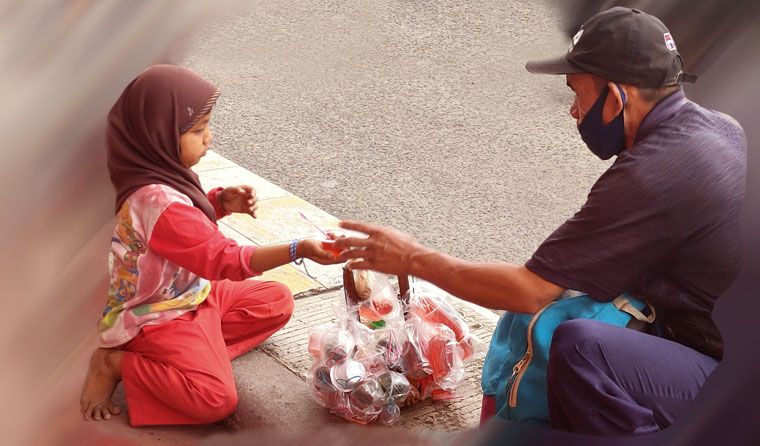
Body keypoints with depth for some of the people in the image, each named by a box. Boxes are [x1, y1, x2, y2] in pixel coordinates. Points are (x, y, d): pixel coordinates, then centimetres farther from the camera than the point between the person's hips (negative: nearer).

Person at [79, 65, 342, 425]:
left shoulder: (162, 174, -4)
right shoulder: (159, 201, -33)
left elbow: (191, 219, 16)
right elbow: (225, 260, -32)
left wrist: (221, 202, -5)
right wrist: (298, 250, -38)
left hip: (191, 294, 10)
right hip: (158, 317, -10)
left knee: (277, 301, 9)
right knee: (217, 399, -24)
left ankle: (191, 351, 0)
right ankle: (117, 363, -5)